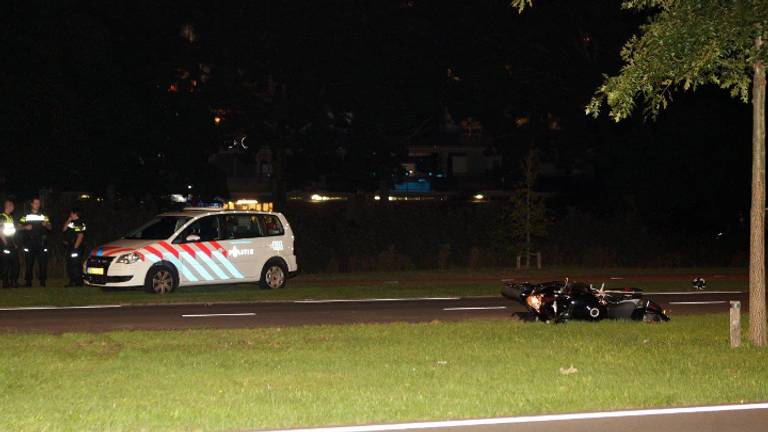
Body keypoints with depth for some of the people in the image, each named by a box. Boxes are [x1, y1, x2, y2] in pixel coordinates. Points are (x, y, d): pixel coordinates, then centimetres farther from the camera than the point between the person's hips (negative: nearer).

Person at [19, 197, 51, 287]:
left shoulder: (43, 216, 15)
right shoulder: (26, 216, 11)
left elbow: (49, 227, 12)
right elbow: (20, 226, 9)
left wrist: (46, 225, -10)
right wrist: (25, 227, -11)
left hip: (41, 241, 1)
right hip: (29, 241, -1)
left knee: (43, 262, -4)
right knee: (29, 262, -3)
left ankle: (42, 281, 0)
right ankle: (28, 282, 2)